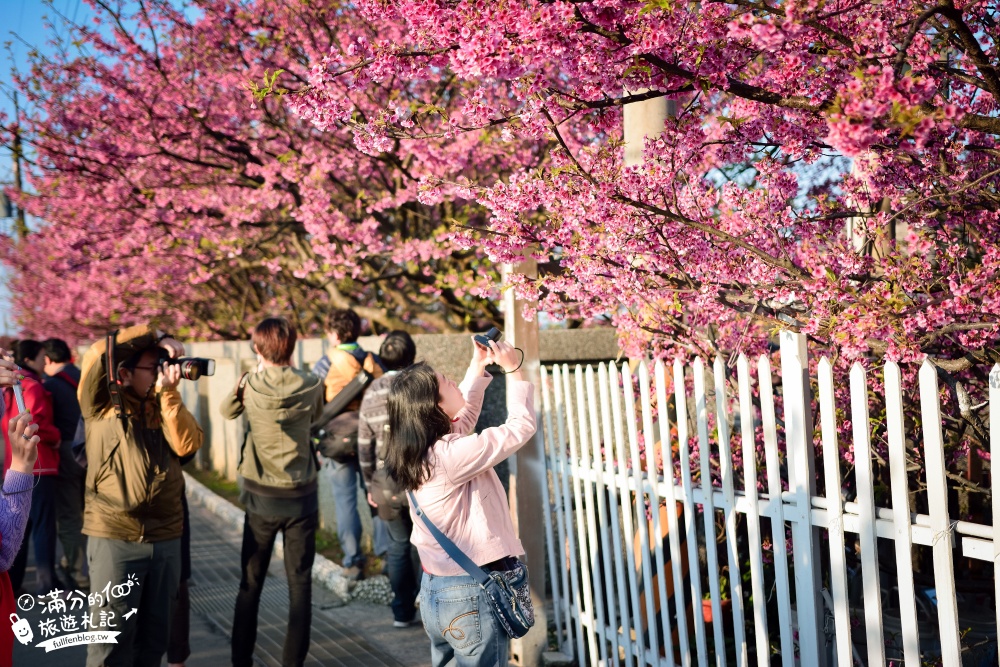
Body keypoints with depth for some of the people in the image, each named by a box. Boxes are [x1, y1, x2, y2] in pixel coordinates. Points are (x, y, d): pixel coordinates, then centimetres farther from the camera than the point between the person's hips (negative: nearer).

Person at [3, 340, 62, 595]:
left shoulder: (12, 388, 16)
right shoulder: (33, 386, -13)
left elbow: (6, 423, 21)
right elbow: (34, 422, -25)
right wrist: (55, 436, -11)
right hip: (37, 464, -9)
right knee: (43, 524, -6)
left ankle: (12, 581, 18)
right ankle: (47, 582, -5)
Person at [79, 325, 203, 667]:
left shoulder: (165, 406, 13)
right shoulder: (102, 405, 0)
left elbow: (188, 444, -4)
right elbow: (98, 354, -15)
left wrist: (168, 392, -9)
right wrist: (154, 336, -9)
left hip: (167, 539, 5)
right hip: (115, 538, -5)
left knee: (154, 639, 13)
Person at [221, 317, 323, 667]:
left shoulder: (250, 386, -9)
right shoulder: (310, 386, -8)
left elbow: (226, 411, 10)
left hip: (261, 497, 0)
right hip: (302, 497, 0)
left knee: (251, 583, 12)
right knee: (300, 585, 5)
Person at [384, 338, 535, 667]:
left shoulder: (418, 452, 2)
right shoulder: (450, 456, -24)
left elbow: (464, 415, 22)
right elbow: (522, 425, -15)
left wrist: (479, 367, 18)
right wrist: (513, 369, -6)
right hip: (471, 593, -9)